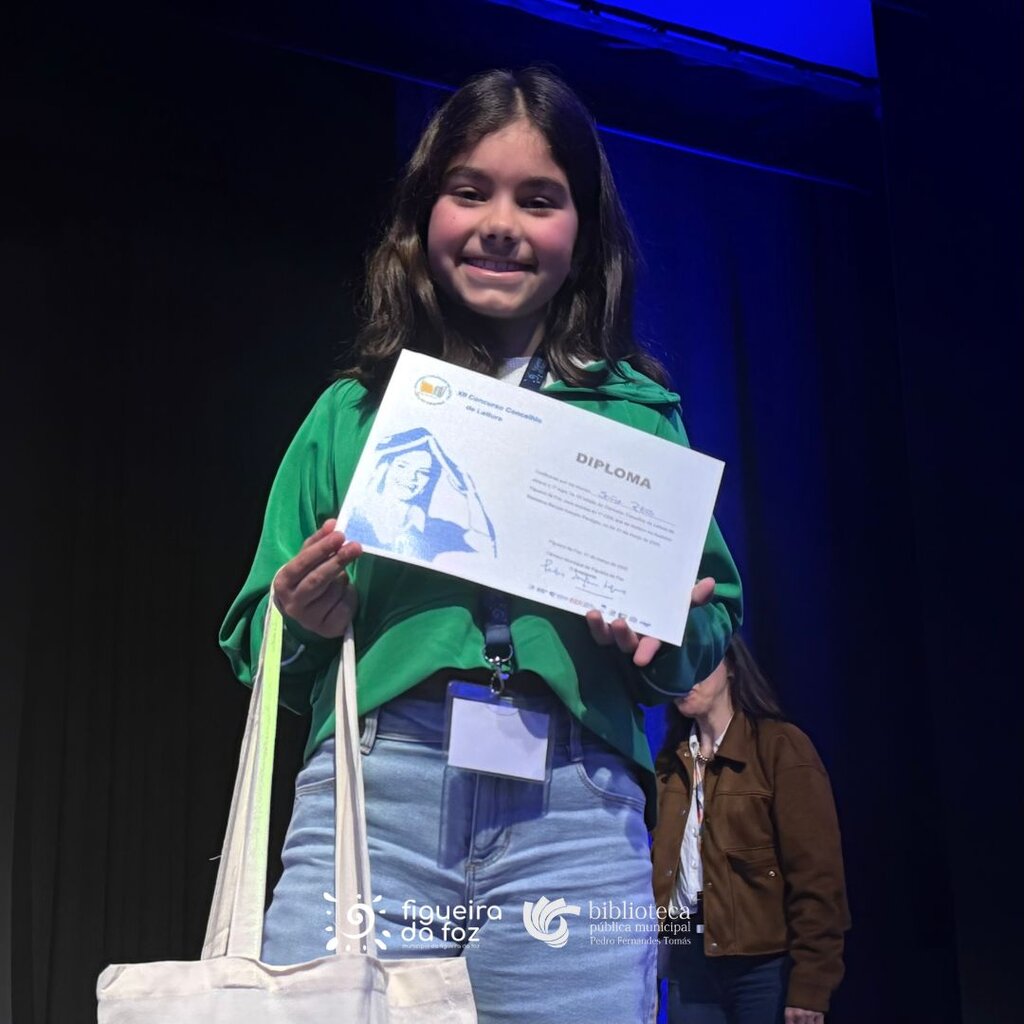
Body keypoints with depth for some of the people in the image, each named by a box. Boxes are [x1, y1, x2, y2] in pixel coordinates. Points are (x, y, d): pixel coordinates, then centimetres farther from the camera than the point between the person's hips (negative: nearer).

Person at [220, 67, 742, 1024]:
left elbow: (713, 630, 15)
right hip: (368, 799, 0)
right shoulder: (351, 412, 15)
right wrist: (307, 622, -6)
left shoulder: (639, 412, 15)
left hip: (574, 811, 0)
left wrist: (665, 637, -7)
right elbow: (256, 646, 16)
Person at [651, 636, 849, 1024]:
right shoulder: (671, 761, 11)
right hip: (689, 964, 5)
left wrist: (810, 986, -15)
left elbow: (816, 875, -10)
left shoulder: (780, 746, -6)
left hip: (762, 965, -5)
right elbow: (661, 863, 9)